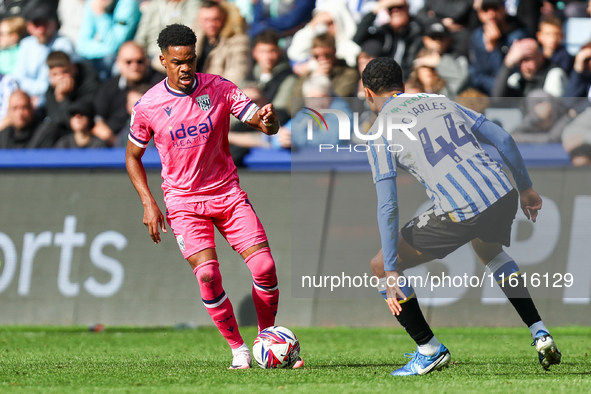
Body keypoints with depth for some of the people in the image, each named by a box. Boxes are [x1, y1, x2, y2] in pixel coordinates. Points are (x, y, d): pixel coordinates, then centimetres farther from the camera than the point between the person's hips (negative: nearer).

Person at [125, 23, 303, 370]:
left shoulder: (219, 89, -5)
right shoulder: (148, 106, -6)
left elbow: (263, 124, -7)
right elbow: (133, 156, 7)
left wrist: (268, 119, -33)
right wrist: (148, 204, -4)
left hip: (228, 192, 2)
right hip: (183, 201, -1)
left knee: (265, 267, -12)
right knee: (208, 275, -19)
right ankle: (238, 348, -2)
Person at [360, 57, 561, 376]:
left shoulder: (380, 135, 5)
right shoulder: (440, 101, 21)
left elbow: (387, 206, -5)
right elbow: (502, 138, 17)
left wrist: (391, 272, -5)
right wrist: (525, 188, 29)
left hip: (459, 212, -6)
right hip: (503, 194, 6)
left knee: (380, 266, 11)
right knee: (490, 251, 40)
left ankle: (430, 350, 15)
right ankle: (540, 335, 29)